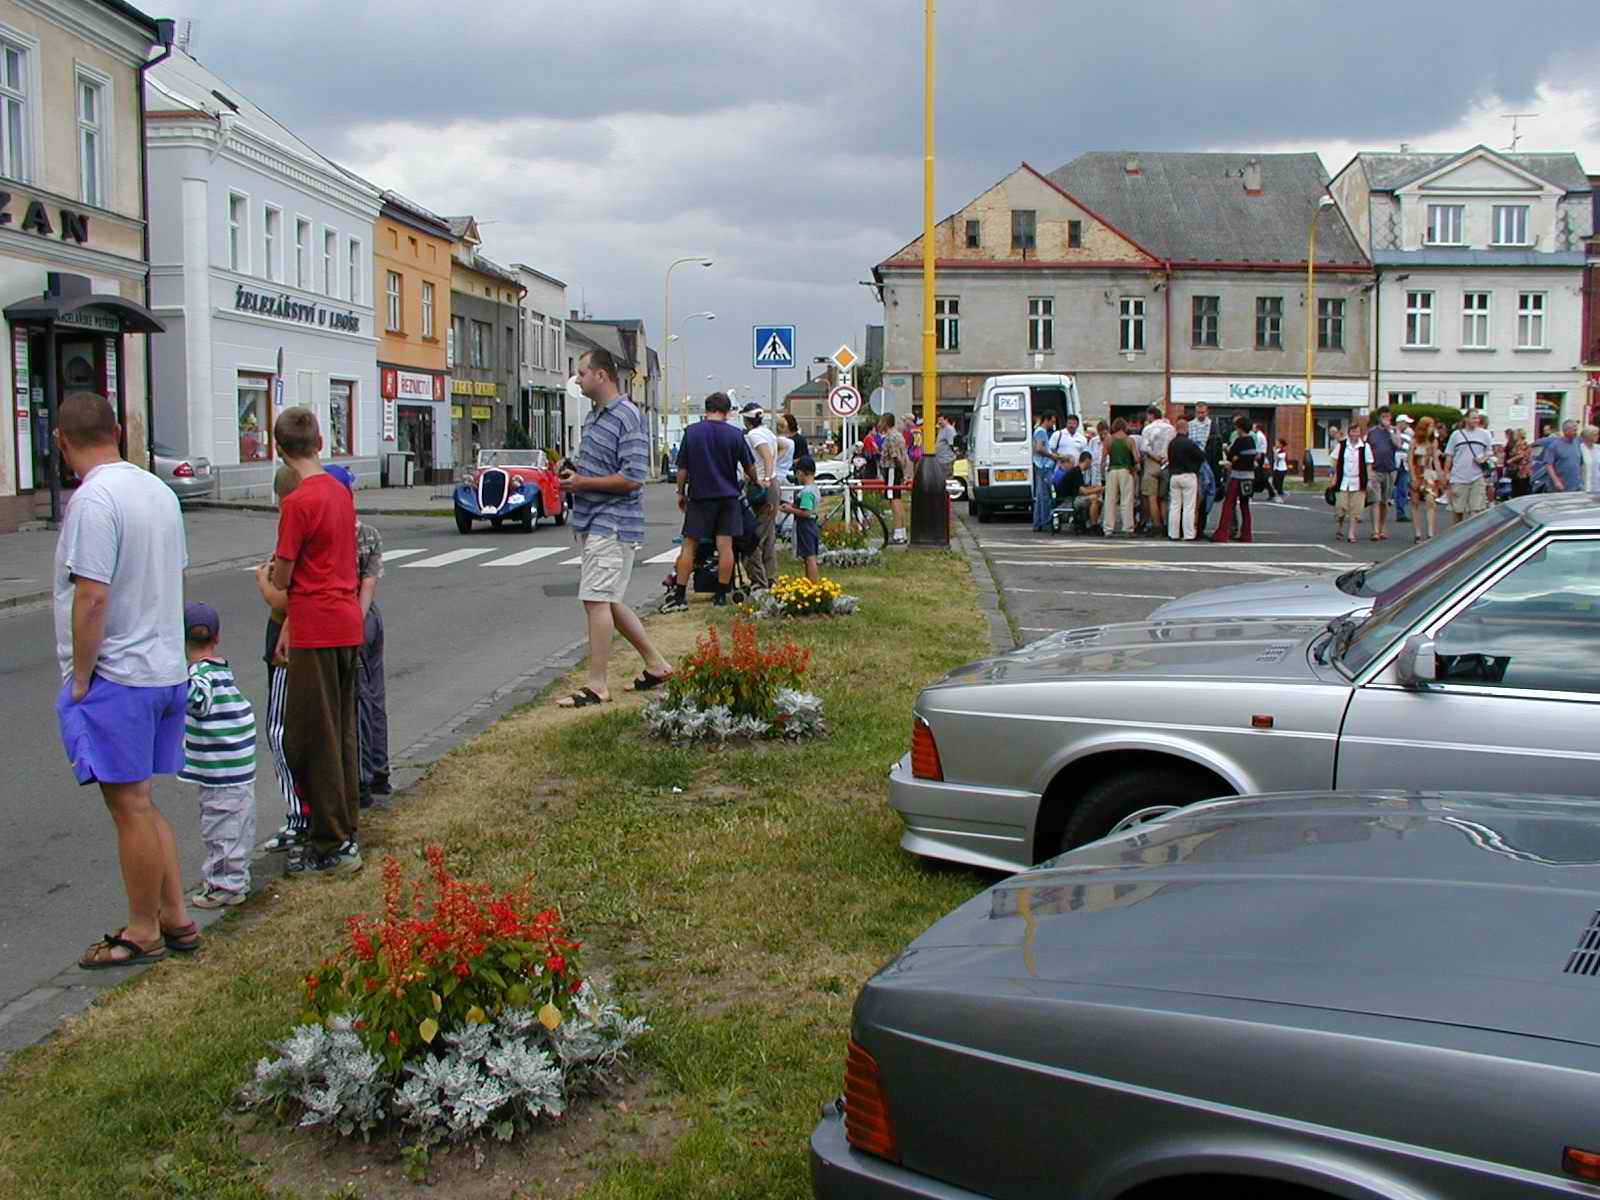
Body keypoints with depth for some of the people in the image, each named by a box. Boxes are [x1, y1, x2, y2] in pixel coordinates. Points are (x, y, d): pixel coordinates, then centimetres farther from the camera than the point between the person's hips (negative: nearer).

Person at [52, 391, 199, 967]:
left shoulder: (93, 499, -17)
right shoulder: (159, 489, 10)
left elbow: (91, 598, -22)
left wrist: (80, 676, -12)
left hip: (117, 677, -9)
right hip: (168, 670, 9)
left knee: (131, 808, 2)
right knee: (140, 804, 17)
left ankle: (142, 932, 13)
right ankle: (175, 918, 21)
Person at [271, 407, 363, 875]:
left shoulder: (298, 503, -17)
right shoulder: (341, 491, 8)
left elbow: (283, 578, -11)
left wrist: (270, 572, 13)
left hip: (315, 631, -8)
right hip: (346, 623, 8)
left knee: (309, 739, 0)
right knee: (340, 733, 16)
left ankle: (332, 845, 5)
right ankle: (344, 833, 24)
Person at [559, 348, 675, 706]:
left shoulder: (627, 418, -15)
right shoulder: (593, 415, 16)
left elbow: (633, 477, -21)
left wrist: (583, 483, -16)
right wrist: (573, 474, 6)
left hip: (612, 523, -10)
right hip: (593, 522, 10)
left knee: (597, 600, -9)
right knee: (608, 601, 14)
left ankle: (597, 685, -2)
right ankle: (656, 665, 25)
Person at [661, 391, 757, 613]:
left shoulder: (691, 432, -4)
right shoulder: (735, 435, -1)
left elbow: (682, 468, -1)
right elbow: (750, 468, 7)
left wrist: (681, 493, 11)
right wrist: (753, 483, 28)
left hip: (699, 495, -1)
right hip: (728, 495, 1)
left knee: (689, 545, 4)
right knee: (725, 545, 4)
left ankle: (680, 596, 2)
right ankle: (721, 595, 7)